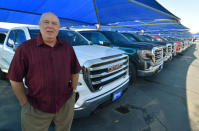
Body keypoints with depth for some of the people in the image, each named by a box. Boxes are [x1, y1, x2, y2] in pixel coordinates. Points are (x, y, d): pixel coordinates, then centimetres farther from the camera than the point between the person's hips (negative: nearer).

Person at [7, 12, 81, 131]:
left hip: (66, 104, 3)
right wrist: (24, 103, -4)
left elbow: (75, 71, 7)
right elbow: (15, 79, -6)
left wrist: (73, 91, 5)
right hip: (36, 109, -2)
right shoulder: (25, 49, -11)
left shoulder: (67, 47, -1)